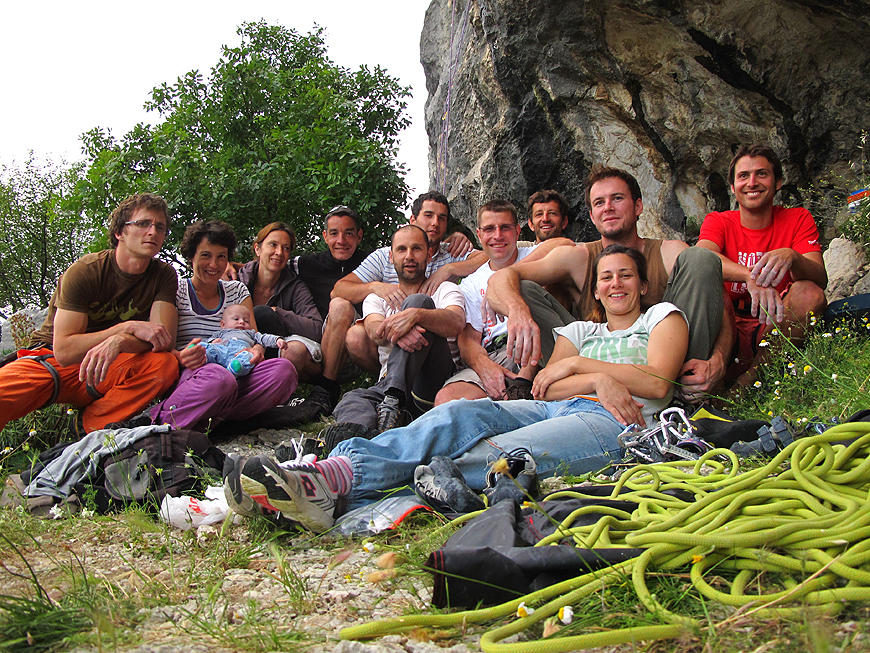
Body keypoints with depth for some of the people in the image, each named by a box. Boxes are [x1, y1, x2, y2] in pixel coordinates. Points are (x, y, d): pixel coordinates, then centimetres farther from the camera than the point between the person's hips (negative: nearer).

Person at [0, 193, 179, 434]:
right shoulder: (84, 272, -13)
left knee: (165, 364, -30)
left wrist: (118, 342, -34)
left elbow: (164, 339, -14)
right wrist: (129, 327, -27)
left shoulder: (164, 275, -1)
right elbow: (64, 351, -19)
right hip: (50, 361, -3)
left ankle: (86, 431, -23)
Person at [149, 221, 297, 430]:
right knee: (219, 378, -42)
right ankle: (163, 423, -23)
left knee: (284, 369, -28)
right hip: (186, 378, -5)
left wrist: (256, 349, -15)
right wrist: (181, 358, -25)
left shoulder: (238, 291, 21)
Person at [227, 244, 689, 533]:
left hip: (613, 423, -5)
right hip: (550, 409, 5)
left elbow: (656, 383, 3)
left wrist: (577, 364, 5)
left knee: (496, 456, -35)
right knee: (454, 417, -29)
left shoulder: (663, 317, 25)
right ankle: (333, 468, -50)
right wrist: (599, 379, -6)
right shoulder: (580, 329, 33)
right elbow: (546, 388, 13)